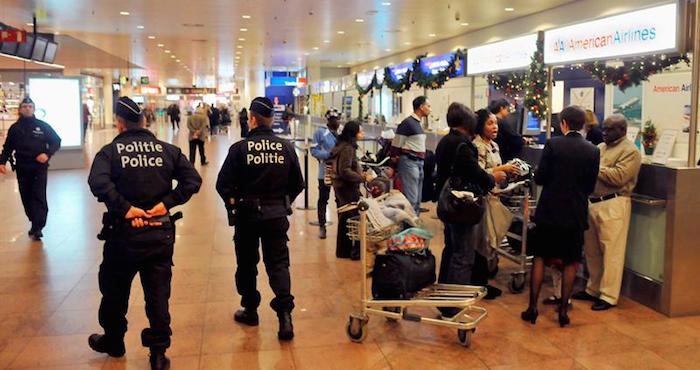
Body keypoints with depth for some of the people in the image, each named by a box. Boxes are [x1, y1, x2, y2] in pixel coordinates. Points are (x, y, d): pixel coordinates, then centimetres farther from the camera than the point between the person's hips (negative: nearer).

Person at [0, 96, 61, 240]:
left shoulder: (43, 126, 3)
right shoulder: (14, 128, 8)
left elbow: (56, 141, 5)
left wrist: (47, 154, -11)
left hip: (39, 167, -3)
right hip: (22, 168, 3)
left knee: (39, 197, -11)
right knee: (26, 198, 7)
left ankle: (37, 228, -12)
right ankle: (35, 223, 21)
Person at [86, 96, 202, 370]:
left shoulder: (110, 151, -5)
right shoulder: (167, 149, 3)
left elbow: (98, 182, -23)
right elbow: (193, 180, -6)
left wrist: (125, 208, -18)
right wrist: (167, 203, -8)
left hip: (124, 234, -1)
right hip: (161, 233, 2)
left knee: (115, 291, 19)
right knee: (158, 293, 10)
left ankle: (113, 342, 39)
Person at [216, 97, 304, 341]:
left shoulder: (240, 148, -12)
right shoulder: (286, 148, -3)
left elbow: (223, 184, -11)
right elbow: (298, 184, 3)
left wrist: (233, 202, 8)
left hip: (247, 214, -2)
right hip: (277, 215, 2)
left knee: (247, 264, 15)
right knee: (278, 263, 8)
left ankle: (250, 310, 28)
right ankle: (284, 312, -8)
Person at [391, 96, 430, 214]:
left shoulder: (418, 123, 17)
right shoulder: (407, 123, -11)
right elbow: (396, 146, -12)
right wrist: (394, 167, -9)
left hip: (419, 163, 9)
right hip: (409, 162, -9)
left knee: (417, 200, 12)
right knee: (411, 199, -12)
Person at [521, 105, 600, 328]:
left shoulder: (553, 144, -10)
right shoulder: (593, 151, -2)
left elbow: (540, 178, -9)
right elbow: (590, 186, 3)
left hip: (549, 211, -1)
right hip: (576, 214, 2)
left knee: (540, 258, 10)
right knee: (570, 262, 12)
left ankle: (533, 308, 10)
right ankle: (563, 310, 14)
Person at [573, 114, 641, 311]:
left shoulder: (630, 151, -6)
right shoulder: (600, 147, 18)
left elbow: (618, 177, -19)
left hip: (613, 205, -8)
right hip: (592, 203, 8)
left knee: (611, 252, -2)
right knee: (592, 250, 13)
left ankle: (608, 296, 5)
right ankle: (593, 289, 26)